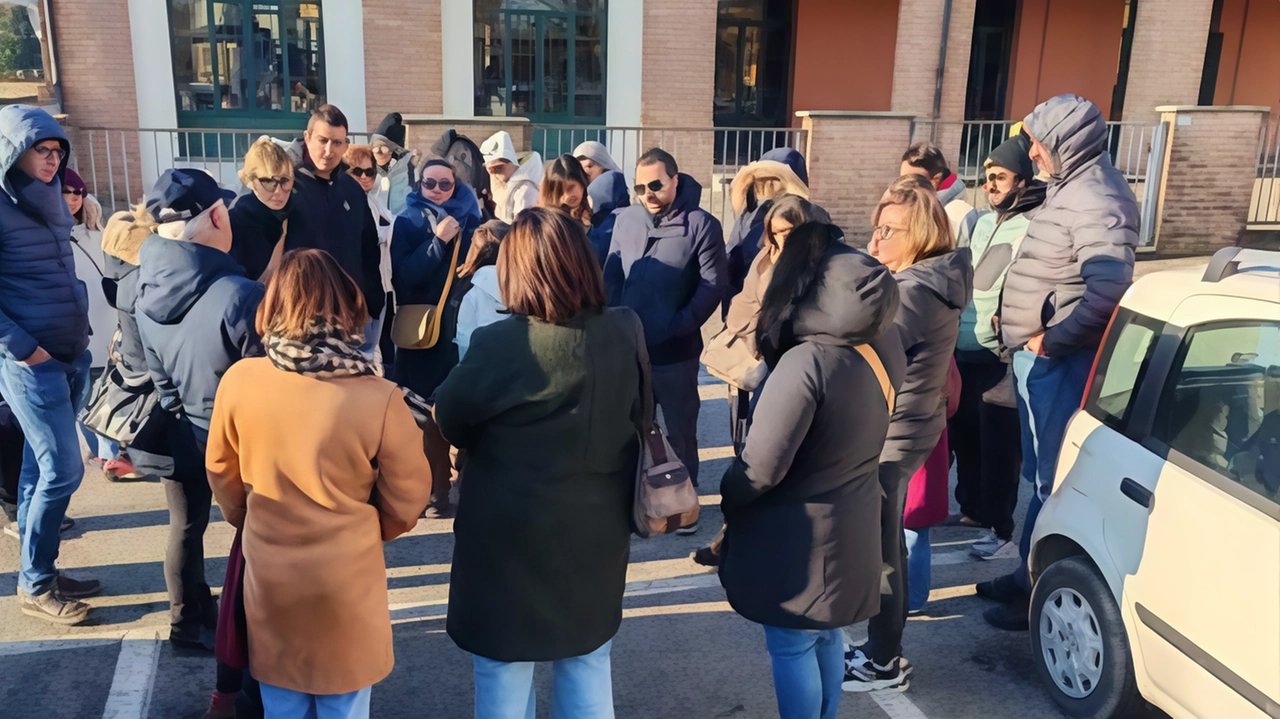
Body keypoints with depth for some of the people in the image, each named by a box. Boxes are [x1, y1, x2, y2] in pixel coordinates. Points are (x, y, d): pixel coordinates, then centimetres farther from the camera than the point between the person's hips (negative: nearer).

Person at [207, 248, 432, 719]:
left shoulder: (238, 380, -15)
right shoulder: (379, 399, -24)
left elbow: (222, 474, 2)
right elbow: (405, 501, -10)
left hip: (269, 578, 3)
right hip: (347, 580, -2)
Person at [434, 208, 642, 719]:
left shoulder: (497, 345, -22)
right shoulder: (626, 333, -10)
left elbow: (451, 423, -5)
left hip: (511, 535, -4)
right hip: (598, 530, 4)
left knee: (505, 677, 15)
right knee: (588, 671, 22)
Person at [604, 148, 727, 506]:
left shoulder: (701, 225, -8)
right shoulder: (625, 220, 3)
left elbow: (713, 286, -11)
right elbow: (611, 277, 7)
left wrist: (676, 327, -17)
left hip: (676, 351, -3)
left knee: (680, 430, 10)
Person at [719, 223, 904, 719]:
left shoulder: (806, 362, -29)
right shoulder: (884, 351, -6)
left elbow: (761, 467, -26)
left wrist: (727, 499, -5)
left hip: (797, 537, -8)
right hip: (847, 529, 8)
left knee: (792, 649, 9)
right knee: (827, 637, 24)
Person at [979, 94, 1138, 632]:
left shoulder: (1096, 199, -18)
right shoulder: (1071, 188, 13)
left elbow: (1108, 287, -30)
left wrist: (1053, 340, -21)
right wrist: (1016, 320, 12)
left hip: (1057, 361, -10)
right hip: (1038, 357, 10)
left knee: (1055, 478, -1)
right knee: (1041, 473, 18)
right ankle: (1031, 574, 31)